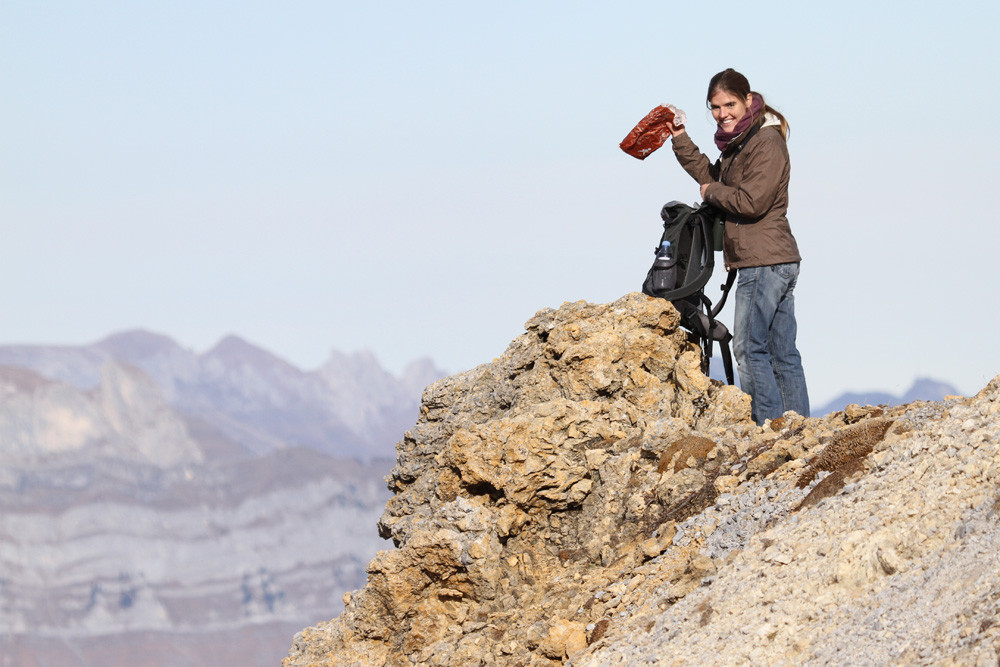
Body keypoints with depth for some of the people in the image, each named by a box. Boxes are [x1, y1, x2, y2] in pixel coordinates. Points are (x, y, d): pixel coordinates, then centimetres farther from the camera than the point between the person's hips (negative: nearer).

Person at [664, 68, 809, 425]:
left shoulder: (766, 142, -14)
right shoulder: (740, 142, 16)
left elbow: (751, 201, -21)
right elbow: (711, 175, 30)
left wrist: (712, 192, -5)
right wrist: (680, 140, 20)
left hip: (764, 263, -10)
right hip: (778, 261, 10)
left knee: (748, 348, -9)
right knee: (782, 352, 10)